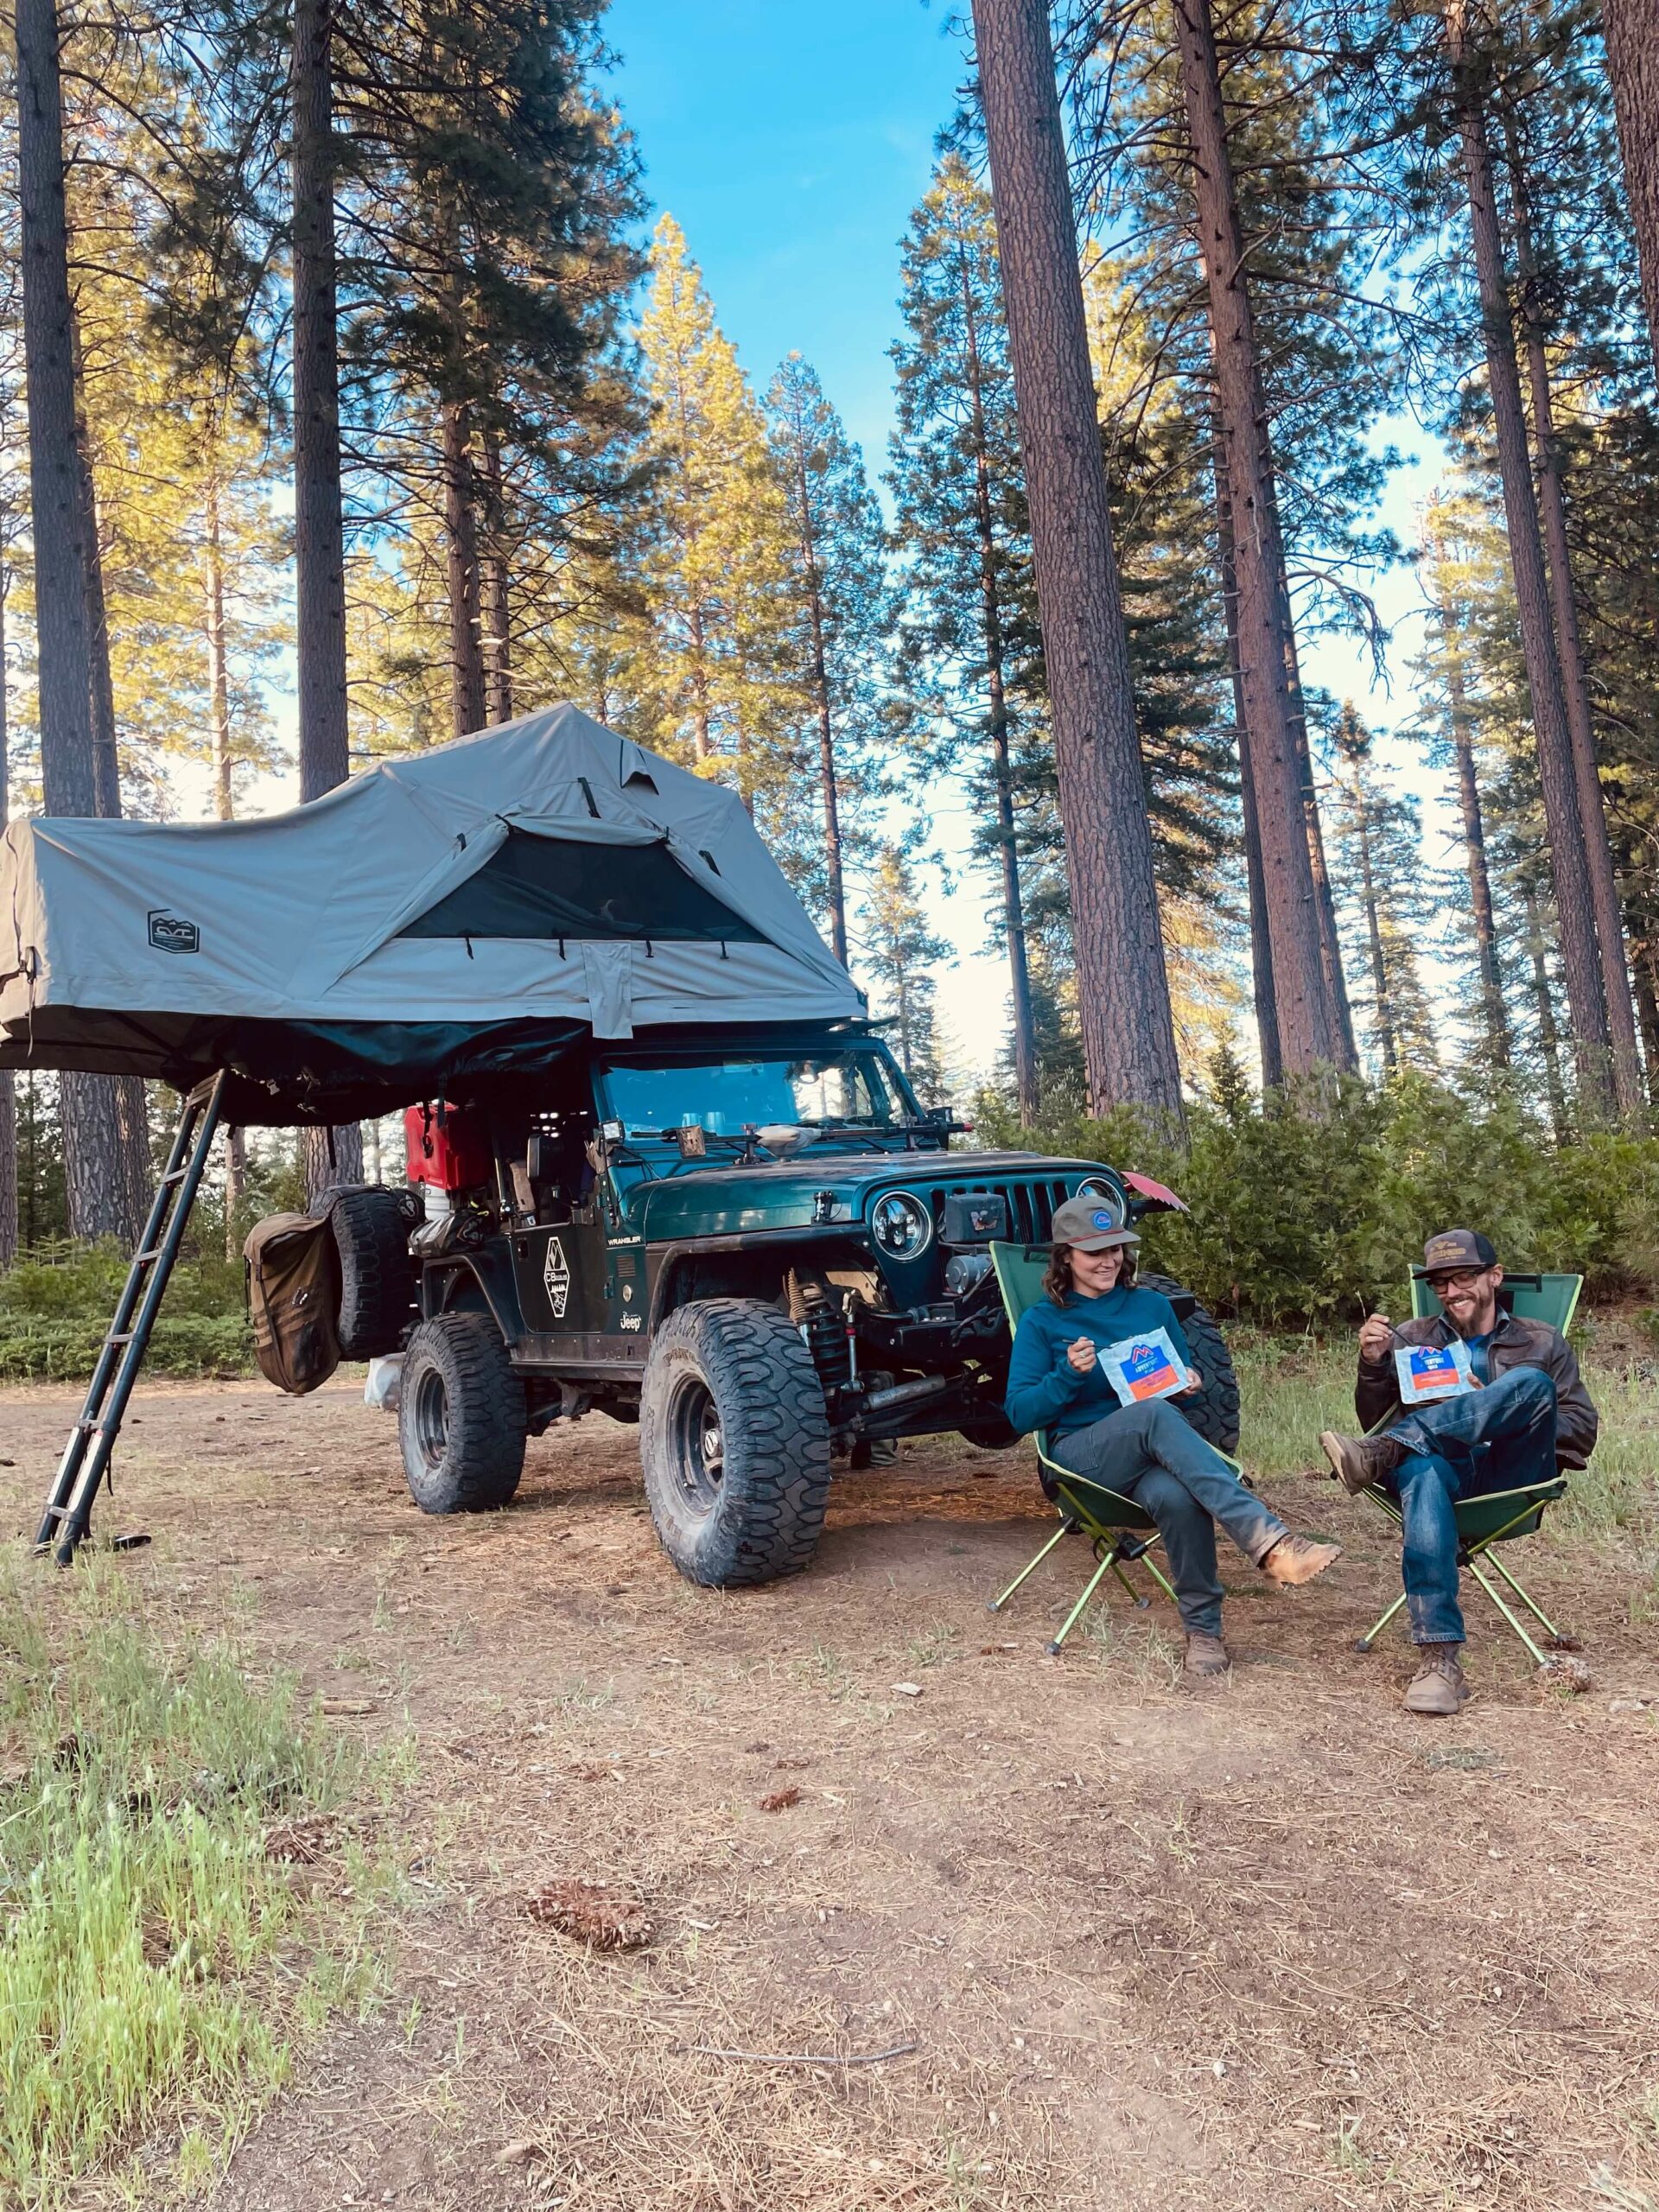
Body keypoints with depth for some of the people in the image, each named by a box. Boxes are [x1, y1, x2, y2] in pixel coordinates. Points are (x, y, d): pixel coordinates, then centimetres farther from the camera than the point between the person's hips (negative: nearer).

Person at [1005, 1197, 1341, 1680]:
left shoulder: (1152, 1306, 16)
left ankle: (1203, 1628, -25)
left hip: (1154, 1453, 3)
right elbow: (1019, 1414, 0)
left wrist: (1191, 1385, -2)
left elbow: (1183, 1378, 23)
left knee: (1175, 1494, -38)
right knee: (1156, 1415, -38)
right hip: (1082, 1453, -2)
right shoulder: (1042, 1322, 6)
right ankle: (1269, 1542, -47)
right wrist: (1069, 1374, -16)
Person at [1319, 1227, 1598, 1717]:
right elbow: (1376, 1423, 17)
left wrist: (1498, 1409, -5)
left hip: (1512, 1479, 0)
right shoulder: (1411, 1339, 23)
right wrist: (1373, 1364, -2)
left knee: (1532, 1382, -29)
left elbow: (1580, 1434, 11)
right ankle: (1440, 1658, -45)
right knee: (1421, 1471, -39)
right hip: (1441, 1469, 0)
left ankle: (1377, 1457, -41)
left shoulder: (1542, 1343, 21)